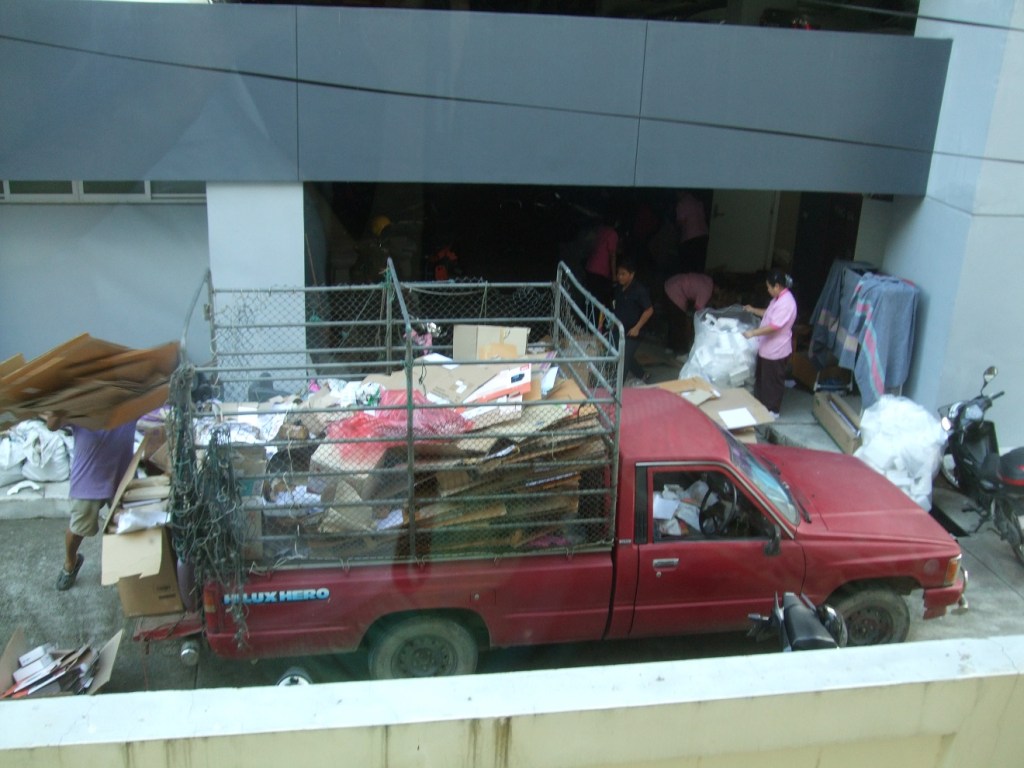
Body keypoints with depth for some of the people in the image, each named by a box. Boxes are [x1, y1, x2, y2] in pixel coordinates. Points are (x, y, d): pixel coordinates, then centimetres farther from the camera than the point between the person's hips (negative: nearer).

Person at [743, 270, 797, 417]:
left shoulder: (786, 303, -26)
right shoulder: (778, 298, 6)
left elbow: (774, 326, -31)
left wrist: (753, 332, -30)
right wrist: (753, 310, 18)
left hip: (776, 350, -10)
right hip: (767, 347, 10)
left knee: (773, 380, 5)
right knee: (761, 377, 21)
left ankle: (772, 410, 18)